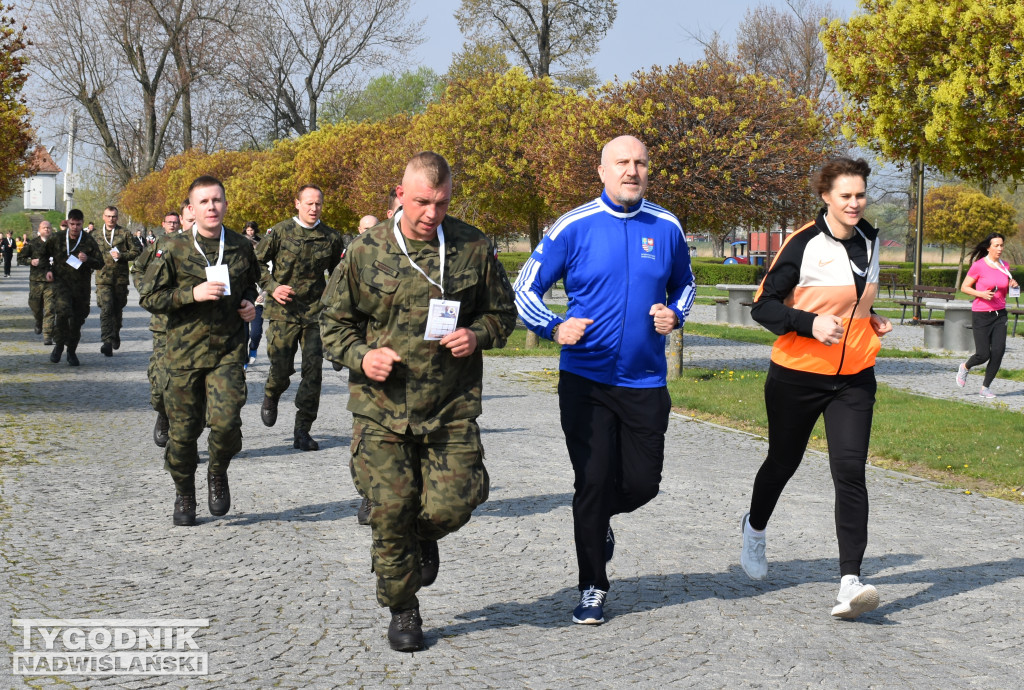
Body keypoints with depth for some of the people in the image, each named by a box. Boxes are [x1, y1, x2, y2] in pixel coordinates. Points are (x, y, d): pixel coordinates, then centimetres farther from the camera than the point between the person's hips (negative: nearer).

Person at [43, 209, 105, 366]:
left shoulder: (89, 241, -1)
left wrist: (87, 260, -18)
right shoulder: (57, 239, 0)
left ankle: (72, 351, 27)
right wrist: (47, 270, 3)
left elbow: (100, 264, 1)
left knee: (77, 320, 7)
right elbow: (44, 255, 18)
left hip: (81, 285, 1)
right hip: (61, 281, -1)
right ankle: (58, 345, -7)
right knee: (62, 311, -26)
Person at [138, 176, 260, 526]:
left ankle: (218, 473, 16)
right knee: (183, 429, 5)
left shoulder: (241, 247, 5)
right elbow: (148, 296, -5)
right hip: (184, 351, -1)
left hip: (229, 349, 1)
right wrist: (192, 294, -17)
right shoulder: (173, 248, -4)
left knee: (226, 421, -16)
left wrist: (249, 303, 2)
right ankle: (184, 495, 28)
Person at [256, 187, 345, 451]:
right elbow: (256, 261, 6)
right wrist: (272, 287, -7)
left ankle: (302, 431, 2)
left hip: (315, 312, 2)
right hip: (283, 311, -1)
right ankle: (270, 397, 38)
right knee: (281, 368, 0)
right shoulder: (280, 232, -1)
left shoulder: (331, 238, 5)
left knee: (313, 371, -5)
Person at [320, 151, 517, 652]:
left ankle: (423, 538, 32)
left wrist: (478, 335, -8)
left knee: (449, 507, -7)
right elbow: (334, 321, 8)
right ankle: (402, 611, 21)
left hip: (452, 408, 1)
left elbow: (503, 311, 14)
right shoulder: (366, 251, -1)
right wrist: (360, 355, -11)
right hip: (382, 408, 0)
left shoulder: (473, 248, 1)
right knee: (390, 511, 0)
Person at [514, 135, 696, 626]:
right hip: (585, 378, -3)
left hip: (645, 382, 3)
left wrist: (675, 315, -1)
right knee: (594, 481, -2)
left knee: (643, 483, 5)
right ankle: (592, 589, 13)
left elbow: (684, 284, 21)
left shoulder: (666, 228, 4)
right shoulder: (574, 227, -4)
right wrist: (555, 327, -18)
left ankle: (597, 519, 39)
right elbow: (525, 290, 0)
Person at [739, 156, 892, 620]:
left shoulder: (869, 240, 8)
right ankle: (755, 528, 46)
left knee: (850, 470, -11)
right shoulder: (804, 244, -12)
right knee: (783, 461, 14)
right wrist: (811, 323, -26)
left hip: (853, 378, 4)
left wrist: (869, 321, 8)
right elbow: (763, 306, -12)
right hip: (797, 376, -4)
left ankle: (850, 581, -15)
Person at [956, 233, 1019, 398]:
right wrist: (981, 294, -20)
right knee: (983, 355, -6)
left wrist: (1013, 286, -2)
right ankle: (965, 367, 28)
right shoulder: (979, 266, -10)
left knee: (998, 352, -5)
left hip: (1000, 315, 5)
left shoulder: (1005, 266, 7)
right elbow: (964, 287, -5)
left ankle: (985, 388, 9)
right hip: (981, 315, -5)